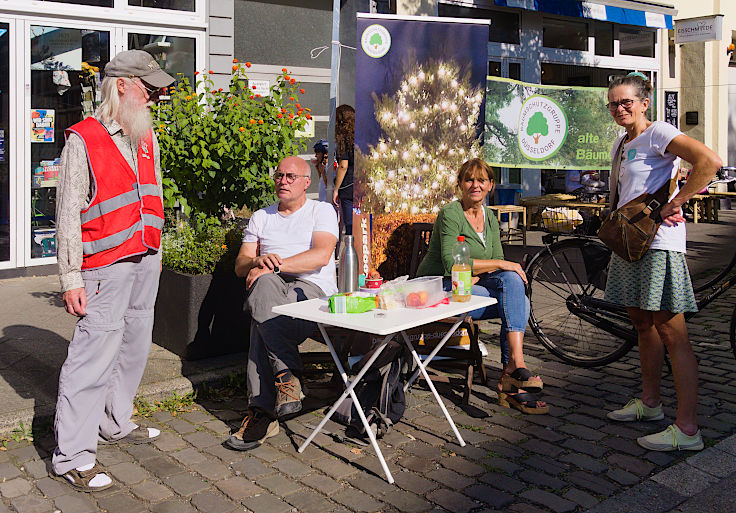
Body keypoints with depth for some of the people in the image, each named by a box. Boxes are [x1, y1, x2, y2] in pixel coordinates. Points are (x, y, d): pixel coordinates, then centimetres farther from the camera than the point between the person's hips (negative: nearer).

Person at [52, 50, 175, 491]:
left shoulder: (148, 137, 13)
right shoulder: (83, 140, -8)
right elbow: (69, 214, -10)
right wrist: (71, 277, -12)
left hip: (145, 262, 7)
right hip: (106, 265, -7)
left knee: (135, 346, 14)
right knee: (95, 355, -7)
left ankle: (115, 422, 32)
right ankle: (72, 454, 2)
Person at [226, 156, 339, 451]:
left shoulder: (322, 211, 12)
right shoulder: (261, 217, 25)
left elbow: (321, 256, -7)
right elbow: (241, 265, 15)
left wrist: (274, 265, -14)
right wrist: (259, 263, -10)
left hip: (312, 288, -3)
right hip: (270, 290, 3)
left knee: (263, 316, -35)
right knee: (262, 285, -36)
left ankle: (262, 413, -35)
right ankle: (288, 374, -39)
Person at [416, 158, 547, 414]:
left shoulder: (490, 217, 11)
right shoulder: (450, 214, -12)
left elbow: (499, 264, 9)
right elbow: (451, 264, -23)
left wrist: (476, 274, -13)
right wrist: (500, 264, -21)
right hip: (439, 289, -6)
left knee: (512, 280, -23)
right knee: (518, 301, -22)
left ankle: (511, 373, -25)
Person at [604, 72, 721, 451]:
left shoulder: (657, 133, -9)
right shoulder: (622, 143, 18)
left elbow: (709, 161, -23)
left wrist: (674, 205, -20)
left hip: (658, 242, -9)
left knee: (672, 334, -8)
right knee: (643, 324, 16)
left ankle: (687, 430, -5)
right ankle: (650, 403, 29)